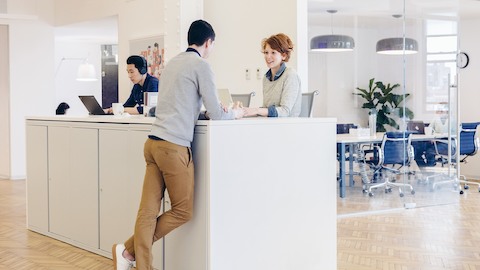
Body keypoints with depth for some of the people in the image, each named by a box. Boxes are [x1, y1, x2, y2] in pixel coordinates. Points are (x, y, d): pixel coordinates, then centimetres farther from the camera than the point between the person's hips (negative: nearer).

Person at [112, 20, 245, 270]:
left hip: (153, 143, 8)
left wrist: (215, 109, 28)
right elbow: (216, 114, -3)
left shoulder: (172, 63, 19)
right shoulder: (201, 65, -4)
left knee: (148, 211, 3)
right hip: (174, 146, -8)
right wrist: (234, 114, 17)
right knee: (182, 210, 6)